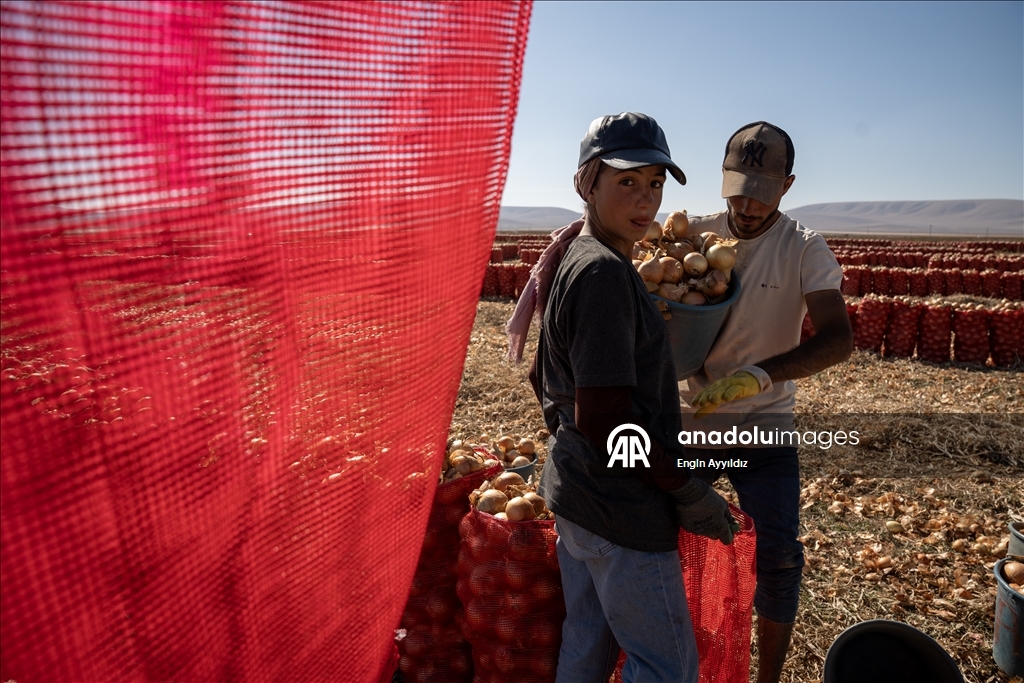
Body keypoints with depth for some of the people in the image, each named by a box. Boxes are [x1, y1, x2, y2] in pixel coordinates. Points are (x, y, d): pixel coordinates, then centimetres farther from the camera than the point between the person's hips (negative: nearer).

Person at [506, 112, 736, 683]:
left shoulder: (571, 258, 8)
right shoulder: (604, 272, -22)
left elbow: (551, 386, 15)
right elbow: (606, 417, -25)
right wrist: (690, 492, -15)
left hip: (574, 489, 9)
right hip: (623, 507, -9)